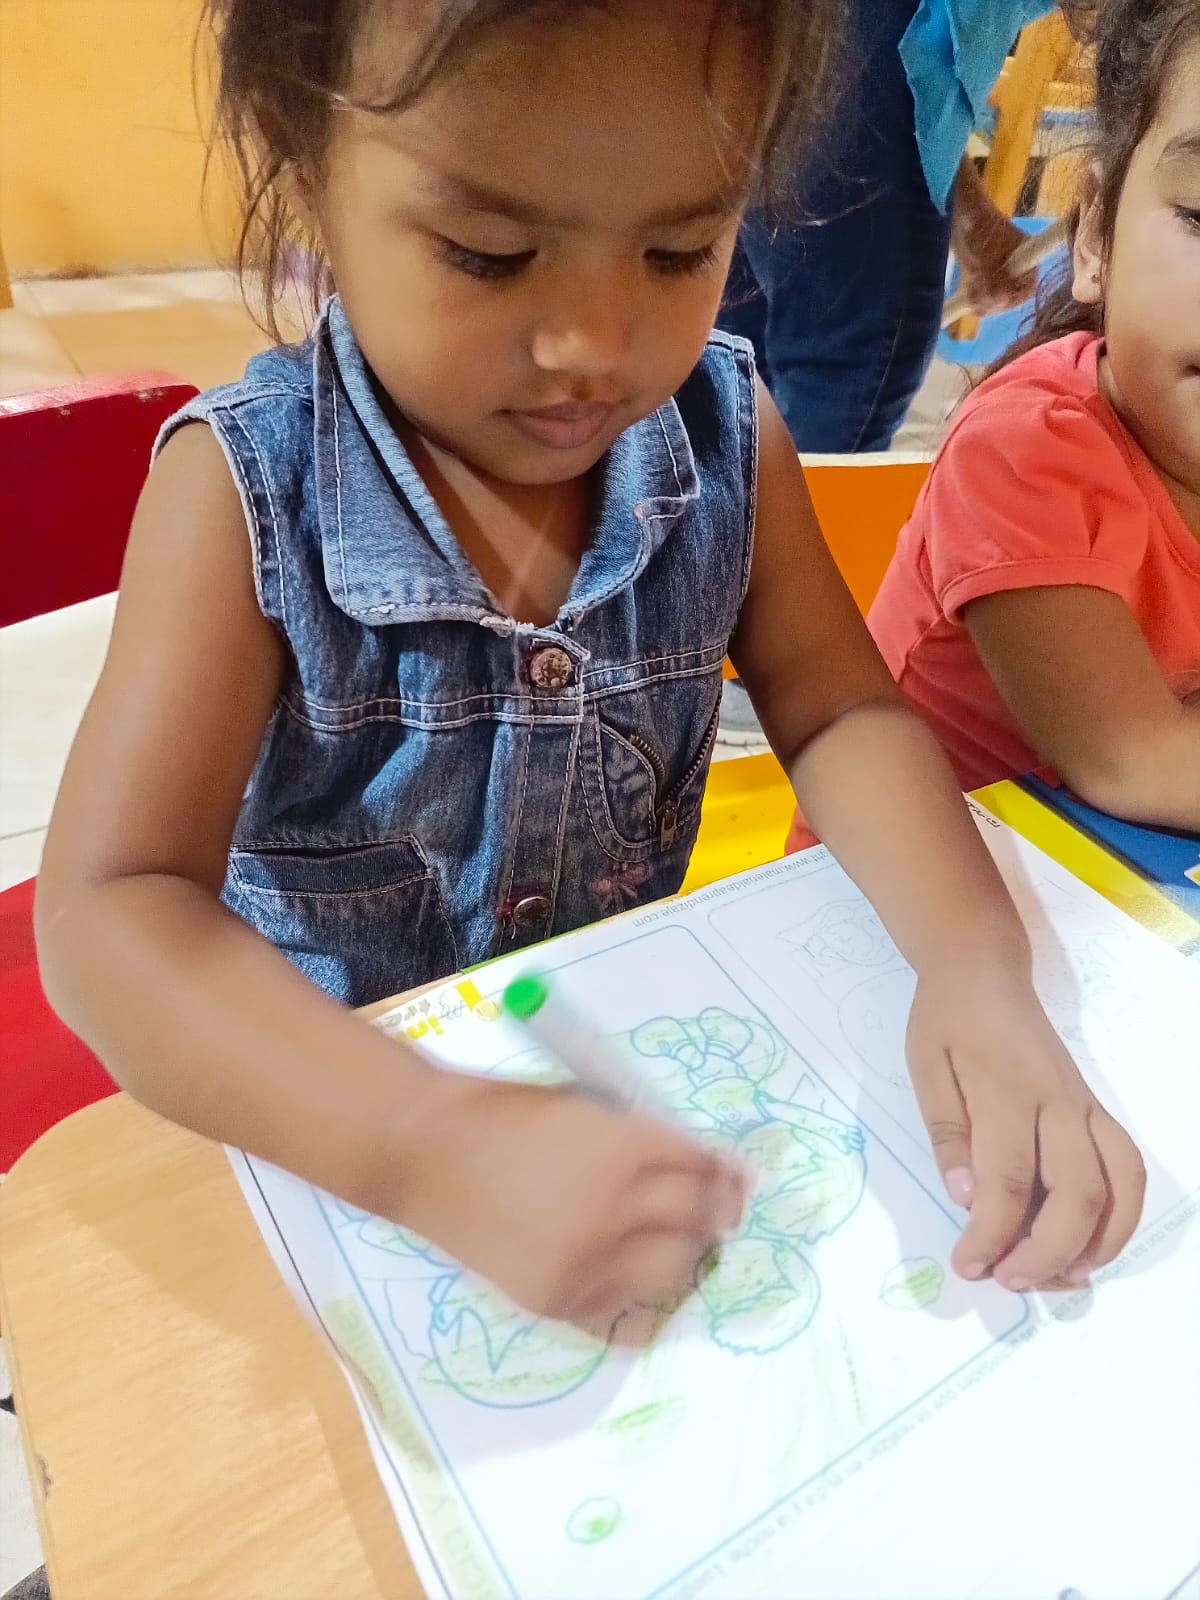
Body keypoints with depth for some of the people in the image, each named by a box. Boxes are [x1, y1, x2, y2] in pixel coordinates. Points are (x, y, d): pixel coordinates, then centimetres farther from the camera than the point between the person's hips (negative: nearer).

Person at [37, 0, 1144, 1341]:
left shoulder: (729, 437, -10)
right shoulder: (244, 492, -21)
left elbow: (837, 714, -7)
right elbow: (107, 916, -24)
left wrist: (975, 964, -24)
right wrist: (427, 1146, -39)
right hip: (331, 1076, -2)